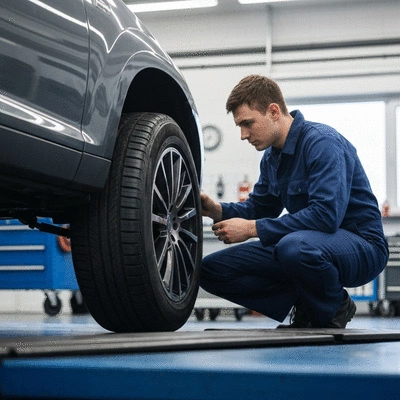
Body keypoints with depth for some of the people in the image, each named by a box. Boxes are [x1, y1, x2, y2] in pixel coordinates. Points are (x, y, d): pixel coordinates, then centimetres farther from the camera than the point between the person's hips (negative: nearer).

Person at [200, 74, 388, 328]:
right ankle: (305, 309, 2)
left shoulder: (322, 142, -20)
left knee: (295, 246, -42)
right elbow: (260, 207, 18)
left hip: (361, 246, -8)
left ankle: (334, 310, -11)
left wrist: (252, 228, -28)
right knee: (212, 270, -3)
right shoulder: (272, 156, 8)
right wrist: (219, 210, -4)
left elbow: (326, 214, -31)